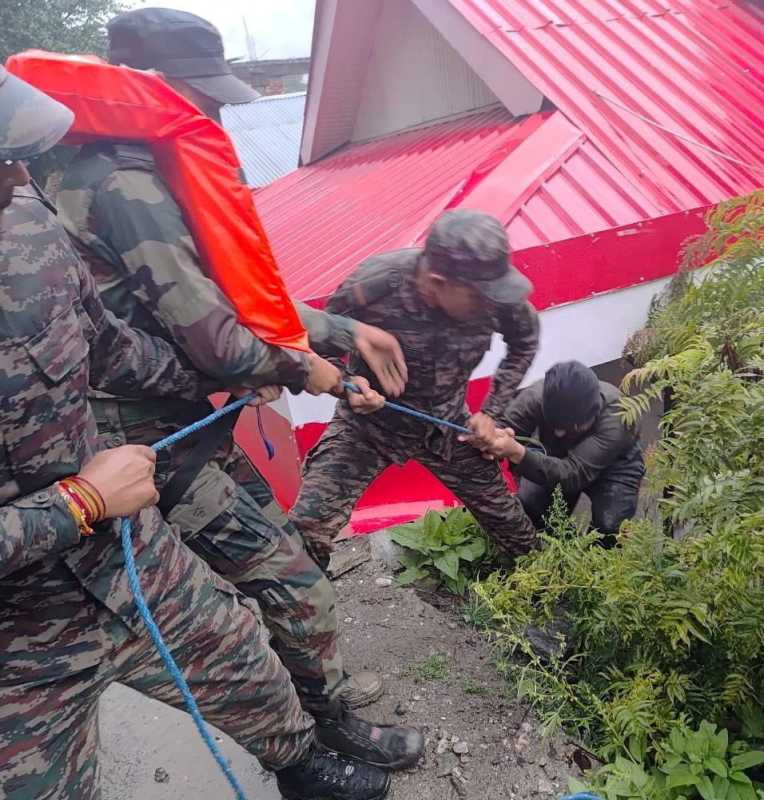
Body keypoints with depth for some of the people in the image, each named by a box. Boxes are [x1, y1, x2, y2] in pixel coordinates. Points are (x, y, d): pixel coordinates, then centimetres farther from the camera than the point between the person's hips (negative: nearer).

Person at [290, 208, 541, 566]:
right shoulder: (373, 286, -32)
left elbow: (525, 342, 1)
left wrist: (491, 411, -2)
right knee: (307, 527, -17)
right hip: (370, 420, -2)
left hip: (446, 423, 3)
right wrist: (348, 384, -32)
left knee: (502, 511, 16)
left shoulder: (492, 293, -23)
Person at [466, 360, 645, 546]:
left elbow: (574, 474, -48)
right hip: (557, 457, 3)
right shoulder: (535, 397, -32)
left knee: (610, 525, -25)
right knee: (525, 507, -16)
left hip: (614, 463, -3)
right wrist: (487, 437, -55)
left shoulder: (614, 414, -40)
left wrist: (518, 453, -63)